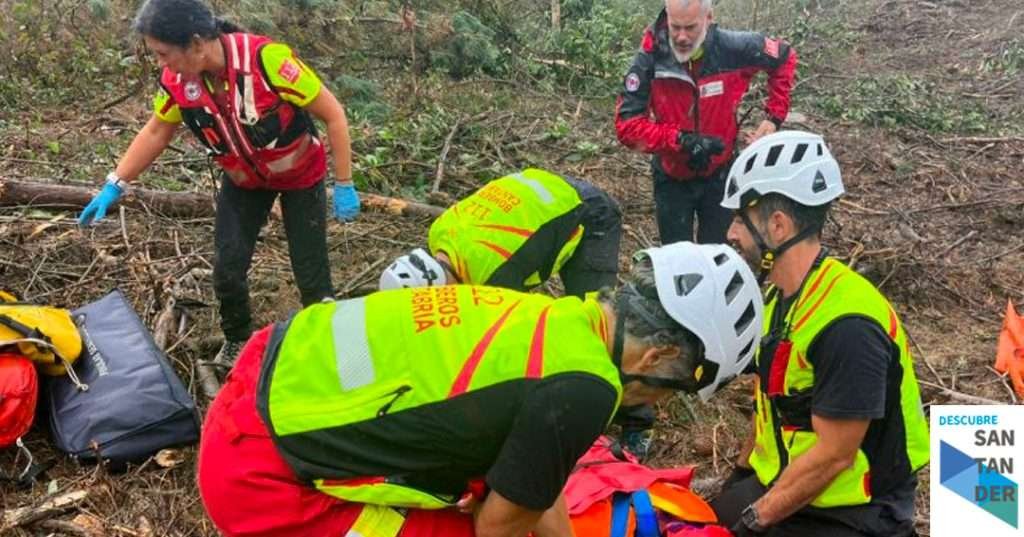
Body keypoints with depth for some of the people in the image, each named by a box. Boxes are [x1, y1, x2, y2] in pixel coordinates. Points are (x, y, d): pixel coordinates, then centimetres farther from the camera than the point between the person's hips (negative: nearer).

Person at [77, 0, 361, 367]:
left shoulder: (267, 59, -35)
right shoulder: (176, 79, -19)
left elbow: (333, 114, -26)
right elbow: (157, 131, 1)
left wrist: (344, 185, -22)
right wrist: (114, 185, -1)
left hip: (301, 175, -4)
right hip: (243, 181, 4)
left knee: (311, 273, -1)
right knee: (228, 268, -2)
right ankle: (237, 340, 25)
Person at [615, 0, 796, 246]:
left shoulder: (733, 48, -19)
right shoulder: (651, 58, -21)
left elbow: (785, 57, 1)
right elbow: (626, 125, -23)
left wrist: (774, 117, -4)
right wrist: (681, 139, -33)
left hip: (719, 174, 1)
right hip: (672, 179, 0)